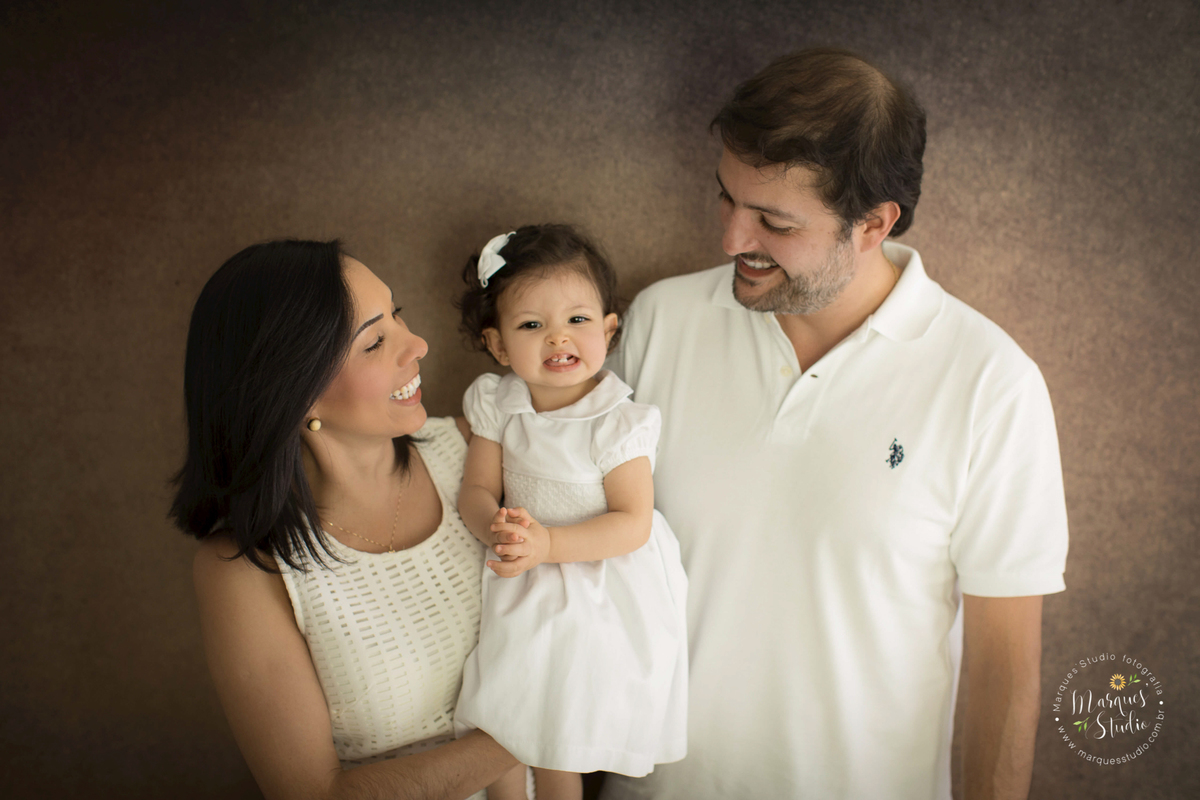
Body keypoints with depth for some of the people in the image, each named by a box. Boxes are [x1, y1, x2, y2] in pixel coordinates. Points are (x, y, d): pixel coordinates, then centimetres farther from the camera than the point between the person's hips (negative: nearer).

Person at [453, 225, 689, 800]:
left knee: (554, 746, 8)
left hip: (600, 592, -4)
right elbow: (476, 491, -5)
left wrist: (548, 543, -31)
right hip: (520, 587, 4)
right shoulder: (496, 405, -8)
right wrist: (496, 527, -28)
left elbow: (633, 524, -20)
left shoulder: (617, 423, -20)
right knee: (496, 729, 15)